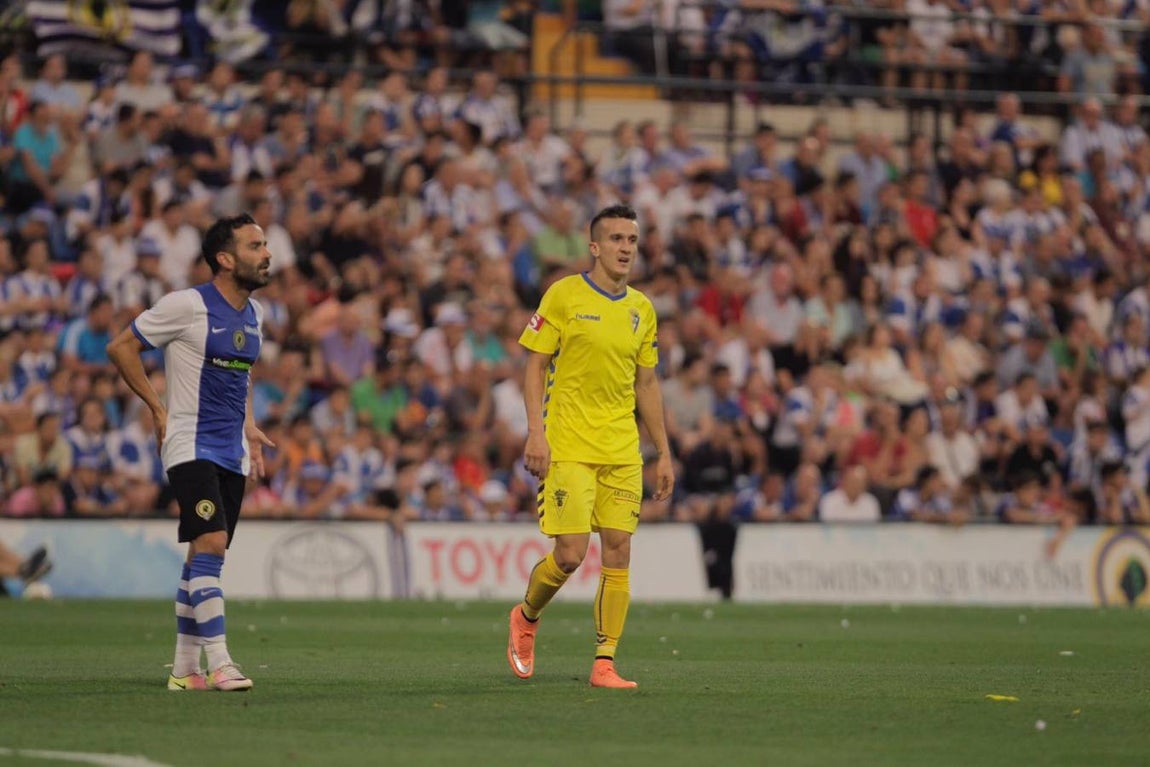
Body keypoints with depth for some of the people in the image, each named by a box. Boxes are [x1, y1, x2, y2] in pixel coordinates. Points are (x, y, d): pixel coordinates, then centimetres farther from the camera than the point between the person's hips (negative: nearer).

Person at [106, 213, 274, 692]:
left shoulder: (253, 314, 11)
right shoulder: (187, 305, -12)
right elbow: (120, 347, -5)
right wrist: (157, 408, -8)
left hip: (232, 455, 7)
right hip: (191, 448, -7)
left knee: (204, 558, 9)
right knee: (211, 545, -20)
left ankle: (184, 669, 14)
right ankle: (219, 664, -23)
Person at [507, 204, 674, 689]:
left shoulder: (642, 309, 12)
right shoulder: (564, 296, -3)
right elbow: (535, 367, -3)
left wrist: (664, 453, 14)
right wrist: (536, 433, -13)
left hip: (623, 453, 5)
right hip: (569, 448, -5)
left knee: (618, 553, -2)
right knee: (570, 554, -11)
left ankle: (605, 664, 2)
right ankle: (526, 617, 19)